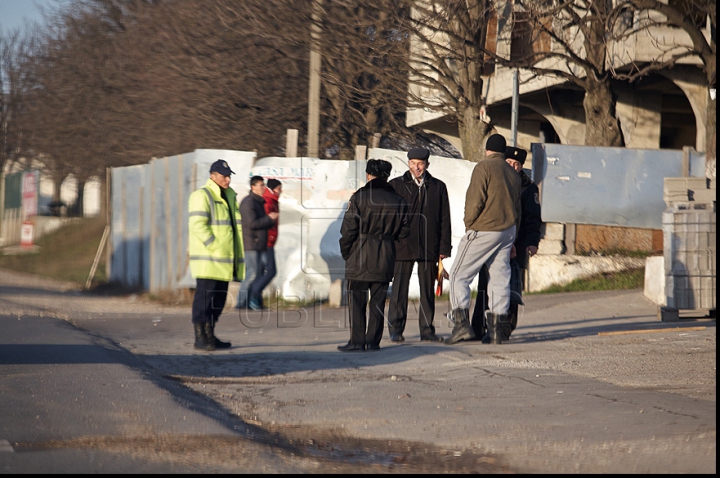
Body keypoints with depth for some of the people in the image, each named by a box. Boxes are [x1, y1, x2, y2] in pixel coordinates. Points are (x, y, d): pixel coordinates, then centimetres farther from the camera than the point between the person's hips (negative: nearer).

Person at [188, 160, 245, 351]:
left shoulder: (229, 196, 18)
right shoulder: (201, 196, -9)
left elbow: (235, 226, 24)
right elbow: (197, 225, -19)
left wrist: (238, 253, 12)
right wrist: (215, 247, -21)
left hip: (224, 260, 9)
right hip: (208, 260, -9)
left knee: (219, 299, 12)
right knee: (204, 298, -7)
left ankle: (210, 335, 19)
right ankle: (200, 338, -5)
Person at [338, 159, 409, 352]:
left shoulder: (359, 197, -6)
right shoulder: (398, 201, 5)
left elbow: (348, 229, -9)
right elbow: (403, 231, 7)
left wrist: (345, 252, 3)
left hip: (360, 257, -3)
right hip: (385, 258, 3)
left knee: (357, 301, 1)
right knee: (378, 302, 8)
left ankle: (357, 341, -2)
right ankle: (373, 341, 7)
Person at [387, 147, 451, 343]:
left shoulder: (438, 187, 10)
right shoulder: (396, 185, 6)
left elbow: (444, 219, 10)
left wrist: (444, 248, 3)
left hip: (429, 247, 1)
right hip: (402, 246, -1)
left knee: (428, 290, 5)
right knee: (399, 288, -1)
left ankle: (427, 330, 11)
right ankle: (396, 330, 4)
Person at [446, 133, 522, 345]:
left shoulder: (483, 167, -8)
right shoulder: (513, 174, 14)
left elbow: (475, 199, -15)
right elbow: (517, 208, 16)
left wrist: (469, 224, -1)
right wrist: (512, 238, 20)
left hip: (484, 232, -7)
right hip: (508, 231, 7)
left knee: (459, 275, -1)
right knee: (499, 278, 7)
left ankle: (462, 324, -12)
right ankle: (495, 330, 4)